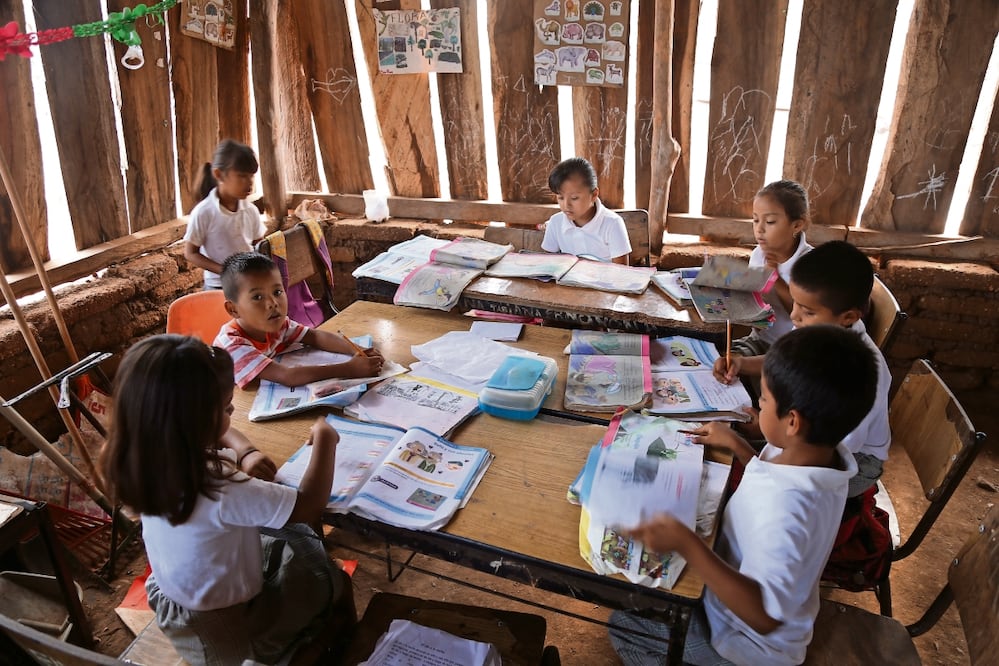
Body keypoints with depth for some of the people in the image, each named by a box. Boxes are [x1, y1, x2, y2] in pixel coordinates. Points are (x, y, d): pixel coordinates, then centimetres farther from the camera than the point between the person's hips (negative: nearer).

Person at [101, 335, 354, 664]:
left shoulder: (147, 462, -17)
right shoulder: (219, 492, -41)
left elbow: (219, 433, 2)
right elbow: (311, 504, -32)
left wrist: (244, 453, -16)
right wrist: (324, 440, -20)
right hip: (226, 630, -7)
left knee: (297, 537, 22)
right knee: (333, 581, 15)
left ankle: (321, 634, 42)